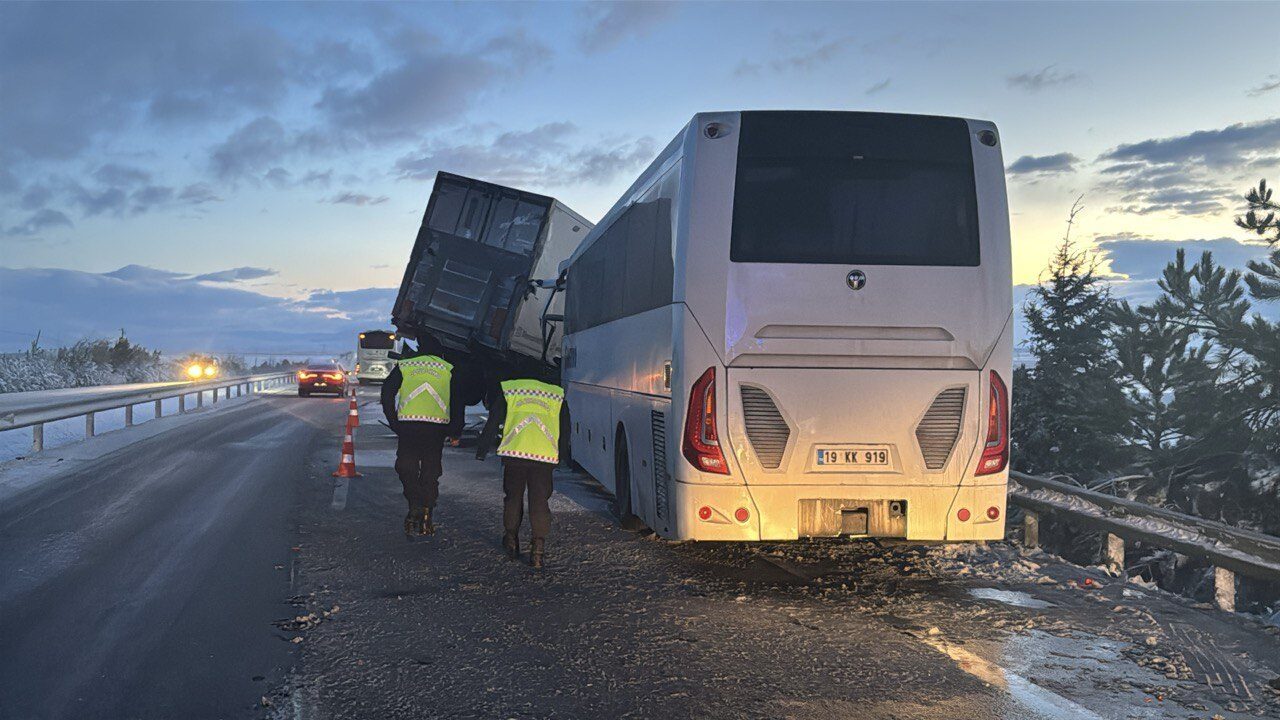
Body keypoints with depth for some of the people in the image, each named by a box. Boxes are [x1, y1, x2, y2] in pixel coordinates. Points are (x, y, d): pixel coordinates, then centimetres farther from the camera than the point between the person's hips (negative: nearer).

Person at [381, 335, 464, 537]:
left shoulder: (403, 366, 14)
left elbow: (387, 394, 6)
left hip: (408, 425, -1)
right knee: (431, 472, 10)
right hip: (437, 426, 1)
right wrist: (456, 431, 11)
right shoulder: (448, 369, 14)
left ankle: (415, 506, -11)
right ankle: (425, 520, 10)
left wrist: (394, 423, 9)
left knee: (406, 469, 10)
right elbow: (458, 402, 8)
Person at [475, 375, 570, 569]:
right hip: (546, 456, 1)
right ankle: (538, 547, 0)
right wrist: (561, 458, 28)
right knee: (540, 502, 6)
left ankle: (511, 541, 26)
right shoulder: (558, 395, 19)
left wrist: (480, 452, 16)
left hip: (515, 453, -1)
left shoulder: (507, 390, 13)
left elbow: (492, 424, 9)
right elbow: (565, 430, 20)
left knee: (513, 498, 18)